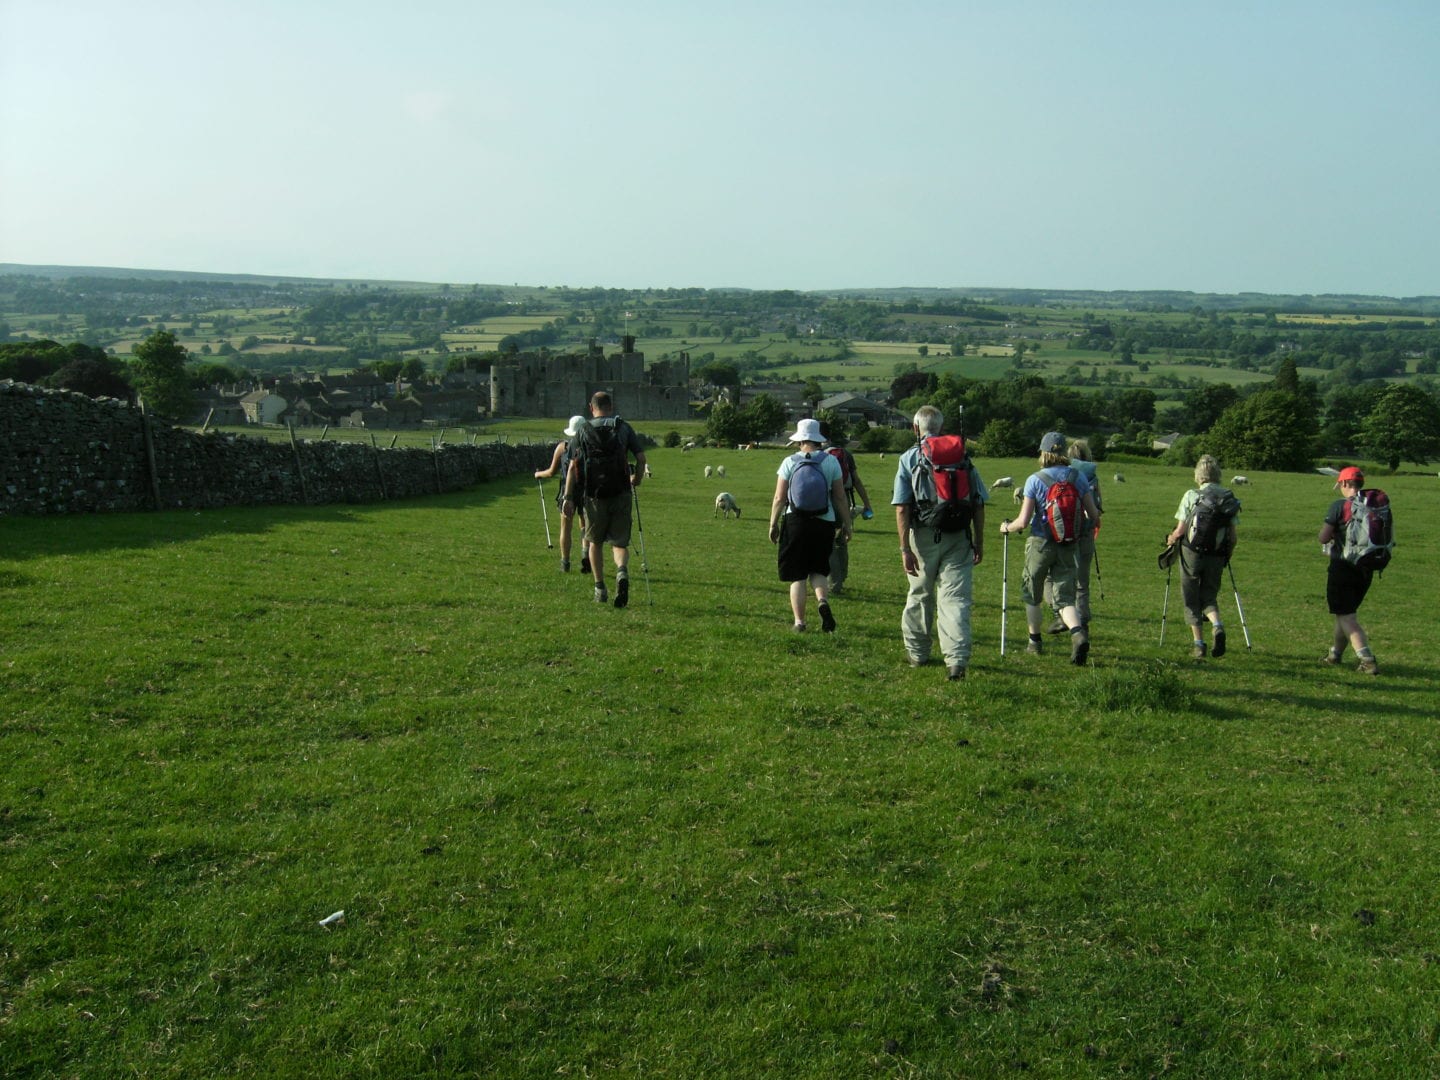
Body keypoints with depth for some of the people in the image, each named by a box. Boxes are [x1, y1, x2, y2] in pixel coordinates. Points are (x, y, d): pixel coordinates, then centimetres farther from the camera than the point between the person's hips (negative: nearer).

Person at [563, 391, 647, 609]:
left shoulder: (583, 430, 5)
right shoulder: (624, 428, 7)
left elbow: (573, 465, -1)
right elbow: (641, 457, 1)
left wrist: (568, 497, -2)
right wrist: (636, 480, 18)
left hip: (594, 495, 0)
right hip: (621, 493, 0)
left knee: (595, 542, 16)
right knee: (619, 542, 7)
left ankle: (600, 588, 15)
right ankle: (622, 571, -23)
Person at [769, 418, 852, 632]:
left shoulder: (789, 462, -1)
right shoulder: (831, 462, 1)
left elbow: (779, 498, -2)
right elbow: (840, 498, 3)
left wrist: (773, 524, 9)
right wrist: (846, 525, 12)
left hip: (795, 521, -1)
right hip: (824, 523, 1)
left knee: (797, 576, 7)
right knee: (818, 570, 17)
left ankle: (799, 622, 6)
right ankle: (823, 601, -11)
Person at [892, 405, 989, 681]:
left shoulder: (909, 458, -1)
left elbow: (902, 508, -9)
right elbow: (978, 503, 5)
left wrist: (905, 548, -9)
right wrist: (979, 541, 13)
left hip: (923, 536, -1)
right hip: (958, 537, 1)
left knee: (919, 596, 15)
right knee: (955, 598, -1)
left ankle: (917, 653, 29)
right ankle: (957, 660, -12)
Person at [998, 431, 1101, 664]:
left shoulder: (1035, 480, -9)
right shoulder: (1078, 477, 0)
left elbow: (1023, 522, -13)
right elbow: (1094, 514, 3)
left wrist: (1007, 527, 8)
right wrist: (1094, 518, 27)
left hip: (1041, 543, -3)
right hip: (1070, 546, 3)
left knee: (1031, 593, 17)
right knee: (1065, 597, 6)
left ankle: (1035, 641, 27)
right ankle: (1078, 633, -21)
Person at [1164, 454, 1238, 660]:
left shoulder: (1191, 496, -8)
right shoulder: (1228, 497, 1)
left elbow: (1181, 529, -11)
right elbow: (1233, 534, 1)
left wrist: (1171, 539, 10)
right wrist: (1229, 551, 19)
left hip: (1192, 552, -3)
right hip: (1217, 555, 3)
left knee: (1191, 600, 9)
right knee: (1209, 596, 17)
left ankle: (1198, 644, 8)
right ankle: (1217, 625, -13)